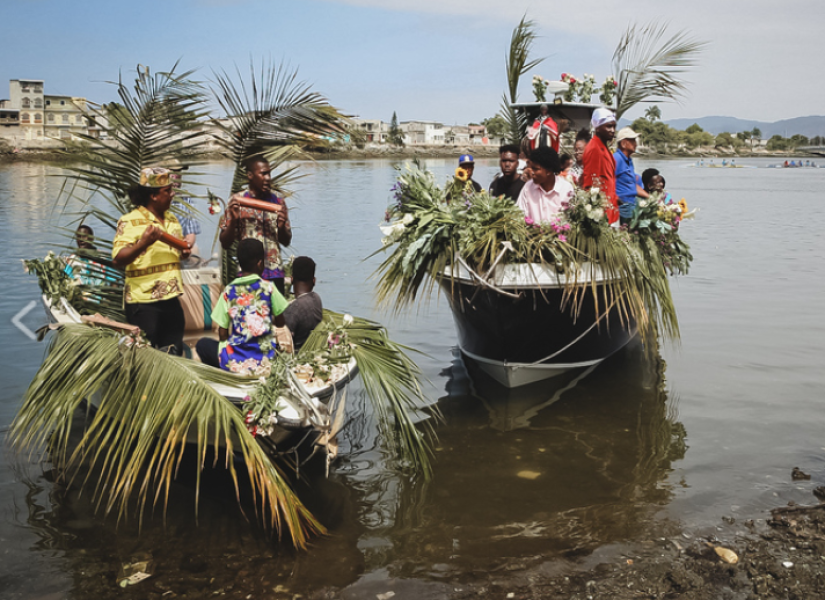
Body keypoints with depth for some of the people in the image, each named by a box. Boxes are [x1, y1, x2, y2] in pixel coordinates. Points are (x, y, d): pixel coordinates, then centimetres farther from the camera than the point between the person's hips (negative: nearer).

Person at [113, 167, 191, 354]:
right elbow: (118, 260, -17)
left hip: (171, 298, 7)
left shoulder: (172, 219, 13)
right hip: (143, 302, -7)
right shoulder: (130, 221, -10)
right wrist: (144, 242, -32)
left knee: (174, 354, 12)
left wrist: (184, 252, 4)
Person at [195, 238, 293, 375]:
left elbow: (222, 335, 0)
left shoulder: (228, 292, -4)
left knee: (202, 344, 25)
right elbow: (280, 323, 6)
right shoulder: (268, 288, -4)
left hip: (235, 364, -1)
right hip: (266, 362, 1)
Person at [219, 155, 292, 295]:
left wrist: (281, 226, -5)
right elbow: (225, 244, 2)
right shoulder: (237, 201, 2)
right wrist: (233, 220, -14)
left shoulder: (278, 202, 9)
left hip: (275, 274, 2)